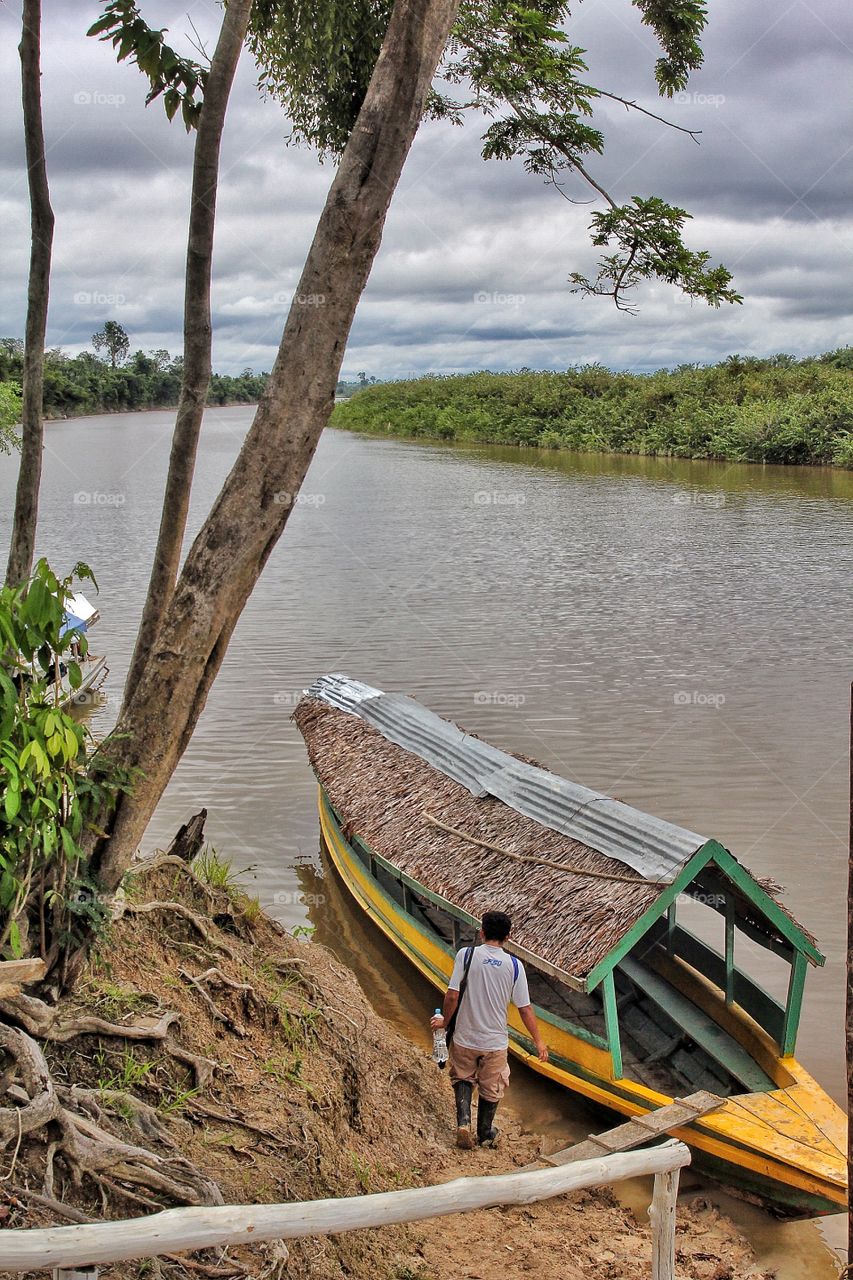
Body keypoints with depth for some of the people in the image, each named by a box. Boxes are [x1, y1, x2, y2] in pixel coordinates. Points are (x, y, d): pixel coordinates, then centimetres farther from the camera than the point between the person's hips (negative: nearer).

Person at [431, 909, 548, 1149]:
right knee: (491, 1089, 20)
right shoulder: (514, 965, -8)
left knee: (463, 1079, 23)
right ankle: (485, 1134, 36)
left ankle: (463, 1121, 5)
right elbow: (525, 1009, -6)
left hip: (464, 1039, -1)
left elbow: (452, 996, -14)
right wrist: (539, 1042, 5)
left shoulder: (466, 955, -12)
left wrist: (444, 1020, 5)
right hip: (495, 1042, 1)